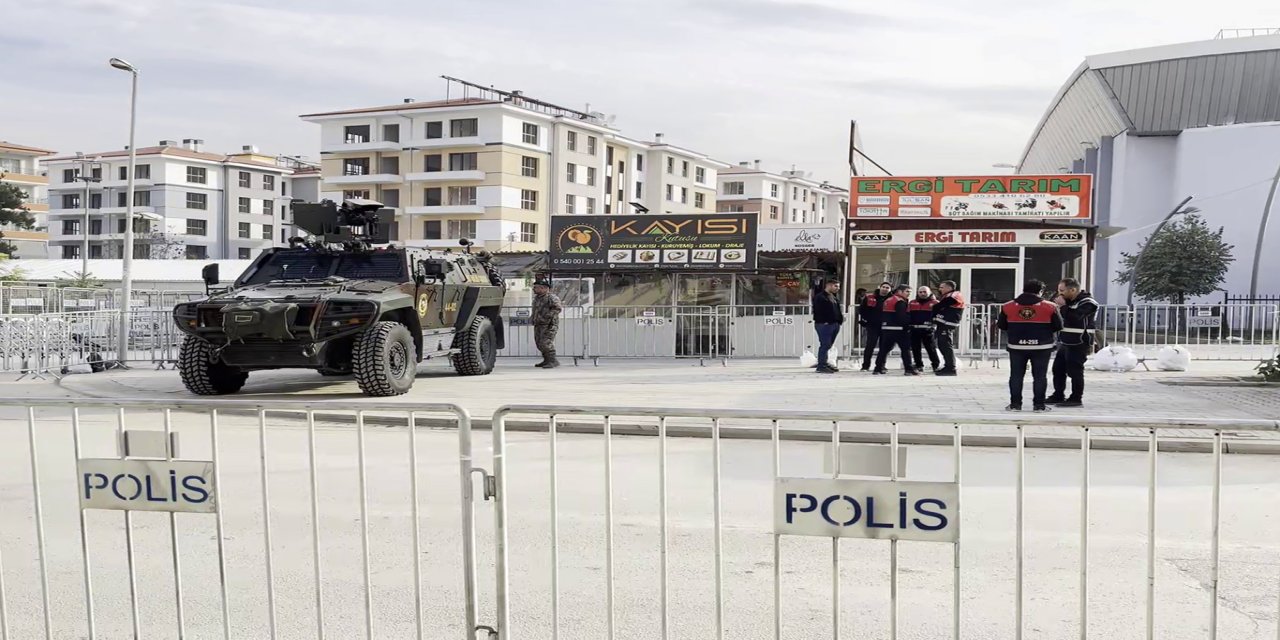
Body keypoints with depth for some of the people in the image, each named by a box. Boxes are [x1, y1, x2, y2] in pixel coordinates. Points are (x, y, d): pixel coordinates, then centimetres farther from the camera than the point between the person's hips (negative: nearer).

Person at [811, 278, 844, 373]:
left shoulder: (834, 297, 20)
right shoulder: (820, 297, -9)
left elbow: (838, 309, 27)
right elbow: (817, 311, -15)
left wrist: (841, 318, 11)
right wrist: (823, 321, -20)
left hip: (835, 324, 9)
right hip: (824, 325, -9)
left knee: (828, 345, 14)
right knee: (825, 345, -8)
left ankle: (824, 364, 22)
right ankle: (821, 366, -4)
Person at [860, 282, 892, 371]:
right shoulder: (869, 297, 2)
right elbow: (861, 309, 9)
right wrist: (862, 319, 4)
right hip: (872, 325, -1)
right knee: (870, 345, -4)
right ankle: (865, 365, 2)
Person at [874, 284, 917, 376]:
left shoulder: (888, 300, 18)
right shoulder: (900, 301, -11)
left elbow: (882, 315, 19)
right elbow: (902, 317, -18)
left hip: (886, 328, 9)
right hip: (897, 329, -9)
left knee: (885, 348, 11)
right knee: (906, 348, -3)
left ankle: (878, 368, 10)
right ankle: (908, 369, -7)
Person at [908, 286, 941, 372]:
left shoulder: (935, 303, 3)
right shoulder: (911, 303, 13)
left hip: (928, 330, -3)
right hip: (914, 329, 4)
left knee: (931, 348, -1)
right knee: (915, 348, 6)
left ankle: (936, 365, 7)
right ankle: (918, 365, 16)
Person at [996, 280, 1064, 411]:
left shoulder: (1008, 306, -1)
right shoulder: (1050, 307, -4)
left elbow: (1001, 326, 6)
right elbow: (1058, 326, 2)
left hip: (1017, 346, 1)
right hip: (1042, 346, -1)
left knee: (1016, 375, 9)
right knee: (1040, 376, 8)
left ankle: (1015, 404, 10)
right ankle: (1039, 404, 9)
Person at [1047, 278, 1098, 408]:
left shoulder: (1087, 303, -13)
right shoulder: (1069, 301, 15)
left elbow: (1073, 318, -26)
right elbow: (1062, 318, 20)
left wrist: (1063, 306, -18)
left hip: (1078, 344, -9)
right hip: (1065, 342, 9)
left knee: (1075, 371, -6)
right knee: (1058, 369, 11)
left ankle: (1076, 399, 3)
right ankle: (1058, 396, 22)